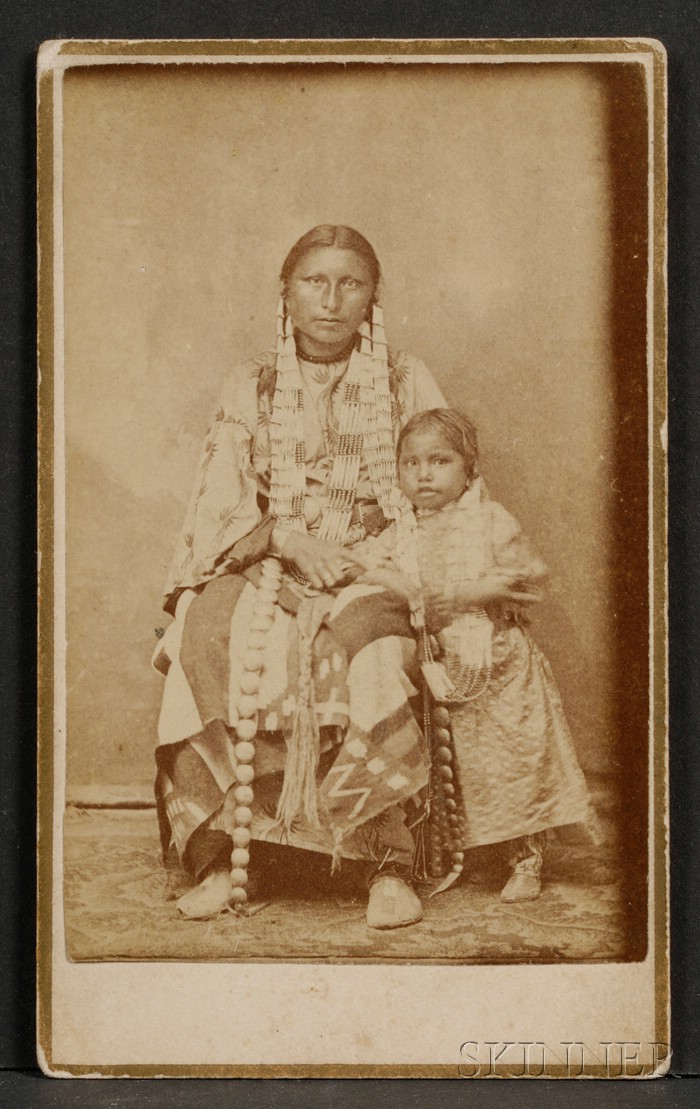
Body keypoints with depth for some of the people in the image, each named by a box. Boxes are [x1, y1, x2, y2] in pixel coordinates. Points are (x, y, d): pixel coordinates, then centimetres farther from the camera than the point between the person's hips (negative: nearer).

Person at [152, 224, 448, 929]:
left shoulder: (407, 383, 11)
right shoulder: (251, 387, 13)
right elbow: (222, 506, 4)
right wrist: (289, 542, -15)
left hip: (373, 570, -1)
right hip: (263, 571, 2)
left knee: (371, 650, -37)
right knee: (205, 637, -31)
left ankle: (390, 861, -31)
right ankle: (222, 851, -26)